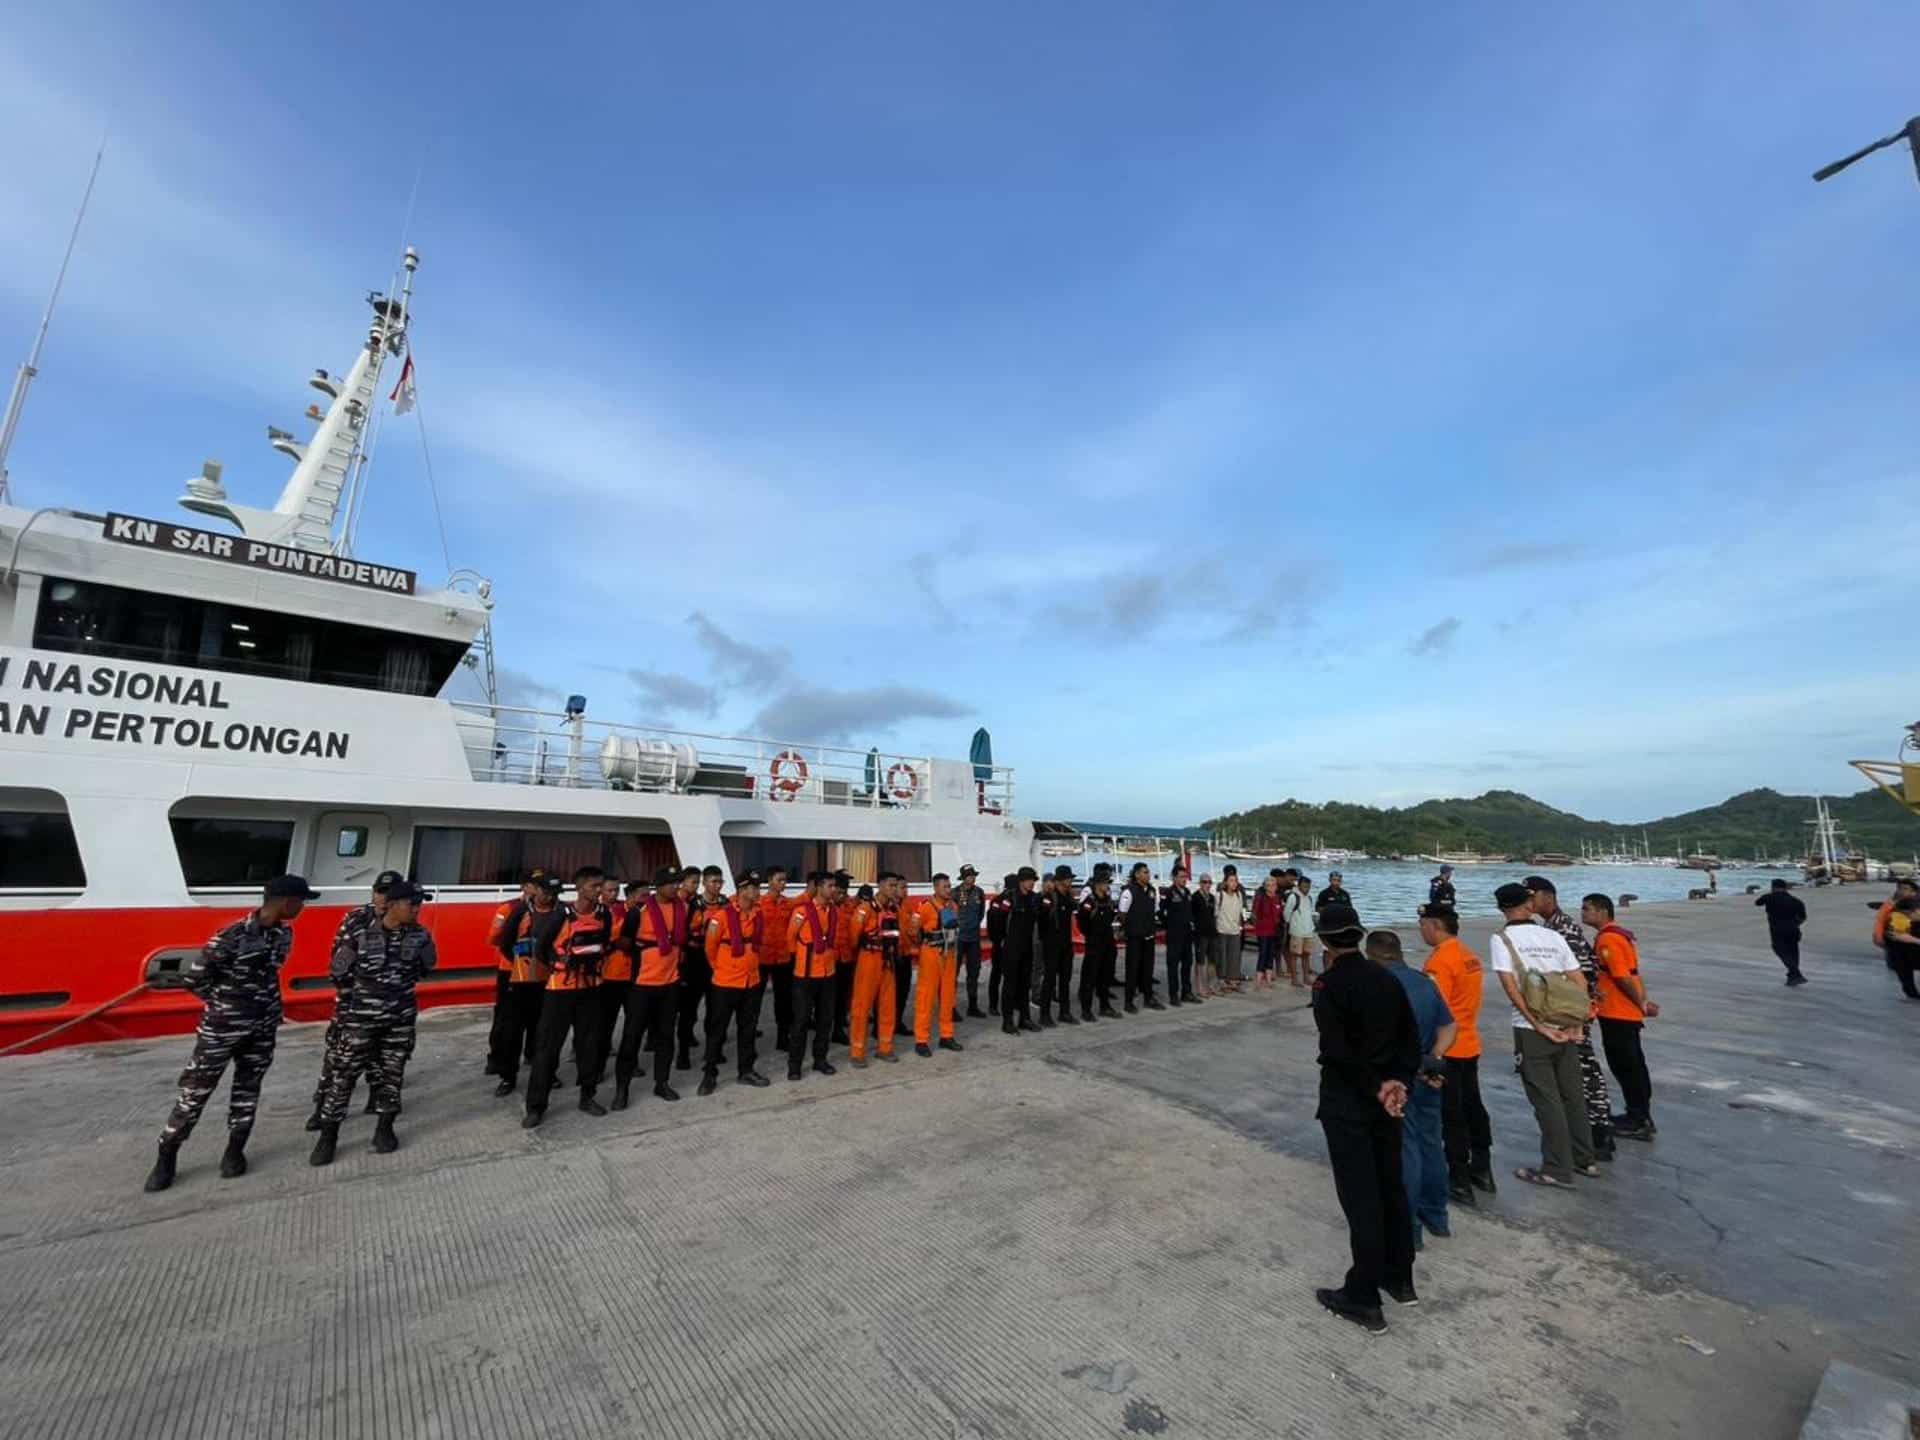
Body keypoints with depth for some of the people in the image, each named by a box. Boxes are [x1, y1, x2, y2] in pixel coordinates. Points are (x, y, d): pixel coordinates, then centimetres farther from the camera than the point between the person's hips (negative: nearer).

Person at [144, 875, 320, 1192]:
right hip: (223, 1027, -5)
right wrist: (224, 1002, -3)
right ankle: (166, 1158, 23)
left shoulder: (284, 934, -1)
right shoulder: (232, 936, -22)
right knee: (196, 1091, 5)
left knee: (248, 1089, 13)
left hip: (263, 1028, 5)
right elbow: (194, 977, -13)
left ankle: (234, 1151, 25)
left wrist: (266, 1005, 4)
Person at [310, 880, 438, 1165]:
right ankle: (328, 1136, 18)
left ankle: (384, 1129, 24)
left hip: (401, 1017, 3)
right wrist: (366, 987, 8)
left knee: (392, 1073, 10)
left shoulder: (420, 936, -6)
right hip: (363, 1017, -2)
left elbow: (426, 965, 12)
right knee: (345, 1074, 3)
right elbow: (338, 971, 0)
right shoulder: (361, 935, -15)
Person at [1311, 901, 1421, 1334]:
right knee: (1391, 1186, 21)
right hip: (1384, 1100, 7)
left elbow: (1338, 1052, -24)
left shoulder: (1328, 986, -21)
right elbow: (1411, 1039, 1)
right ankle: (1400, 1279, 37)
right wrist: (1399, 1083, -5)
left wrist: (1377, 1088, -11)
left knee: (1360, 1198, 4)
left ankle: (1364, 1299, 16)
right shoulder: (1386, 978, 0)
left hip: (1347, 1103, -7)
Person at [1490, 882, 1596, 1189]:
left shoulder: (1501, 938, -8)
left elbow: (1511, 986, -15)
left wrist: (1538, 1025, -10)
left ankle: (1557, 1170, 11)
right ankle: (1584, 1160, 30)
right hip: (1565, 1027, 5)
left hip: (1531, 1030, -5)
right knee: (1573, 1094, 18)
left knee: (1546, 1100, 3)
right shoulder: (1553, 936, 6)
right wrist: (1576, 1023, 3)